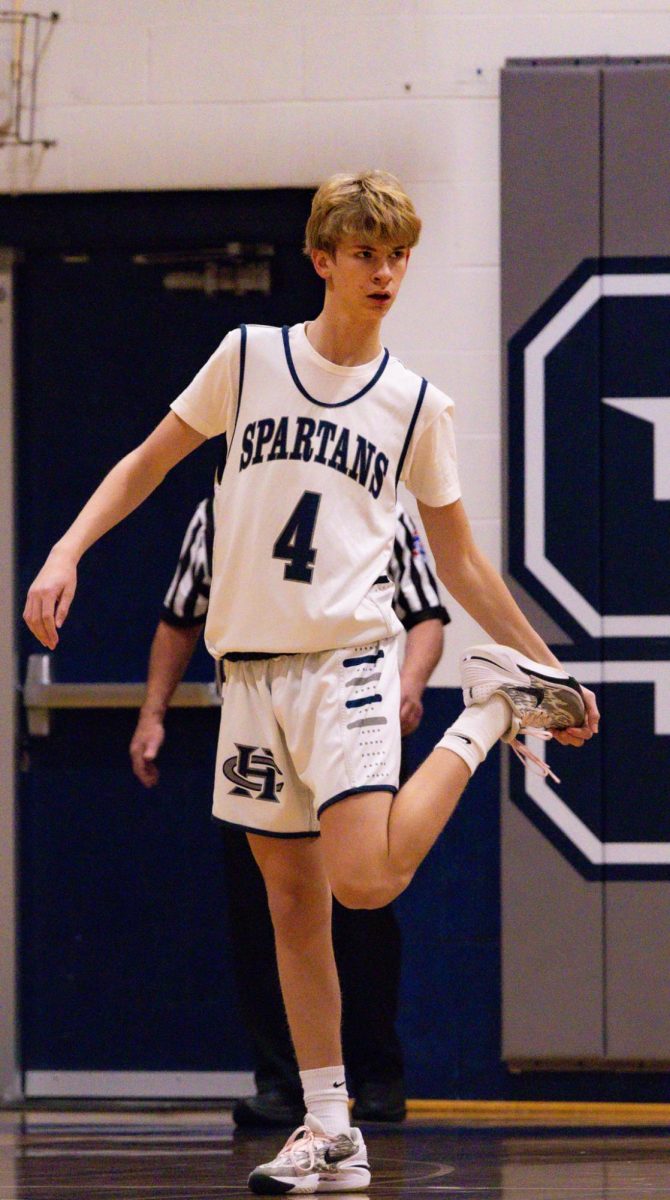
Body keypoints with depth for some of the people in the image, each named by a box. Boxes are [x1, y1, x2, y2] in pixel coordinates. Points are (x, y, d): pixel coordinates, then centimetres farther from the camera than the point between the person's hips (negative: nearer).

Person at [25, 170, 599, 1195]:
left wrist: (549, 665, 11)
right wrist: (68, 551, 0)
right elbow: (149, 462, 14)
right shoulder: (249, 358, 6)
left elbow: (459, 562, 13)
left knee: (364, 880, -21)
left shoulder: (417, 406, 5)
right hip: (252, 666, 2)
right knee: (293, 900, 4)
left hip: (348, 658, -2)